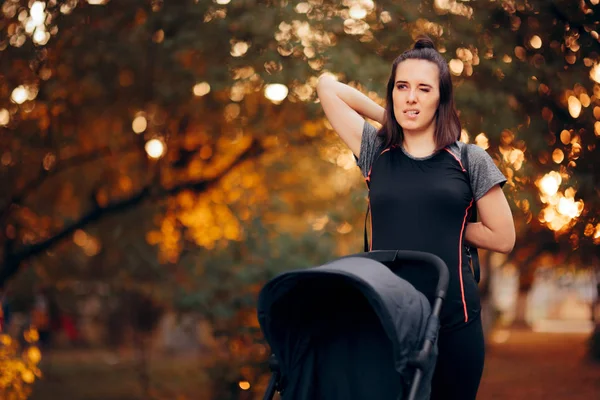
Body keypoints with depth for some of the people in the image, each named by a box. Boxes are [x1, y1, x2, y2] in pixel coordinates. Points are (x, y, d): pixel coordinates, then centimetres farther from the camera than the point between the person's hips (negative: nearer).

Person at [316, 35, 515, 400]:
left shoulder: (470, 160, 1)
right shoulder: (376, 152, 6)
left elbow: (503, 238, 5)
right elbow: (327, 85, 8)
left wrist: (448, 226, 7)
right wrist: (389, 117, 12)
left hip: (454, 322, -1)